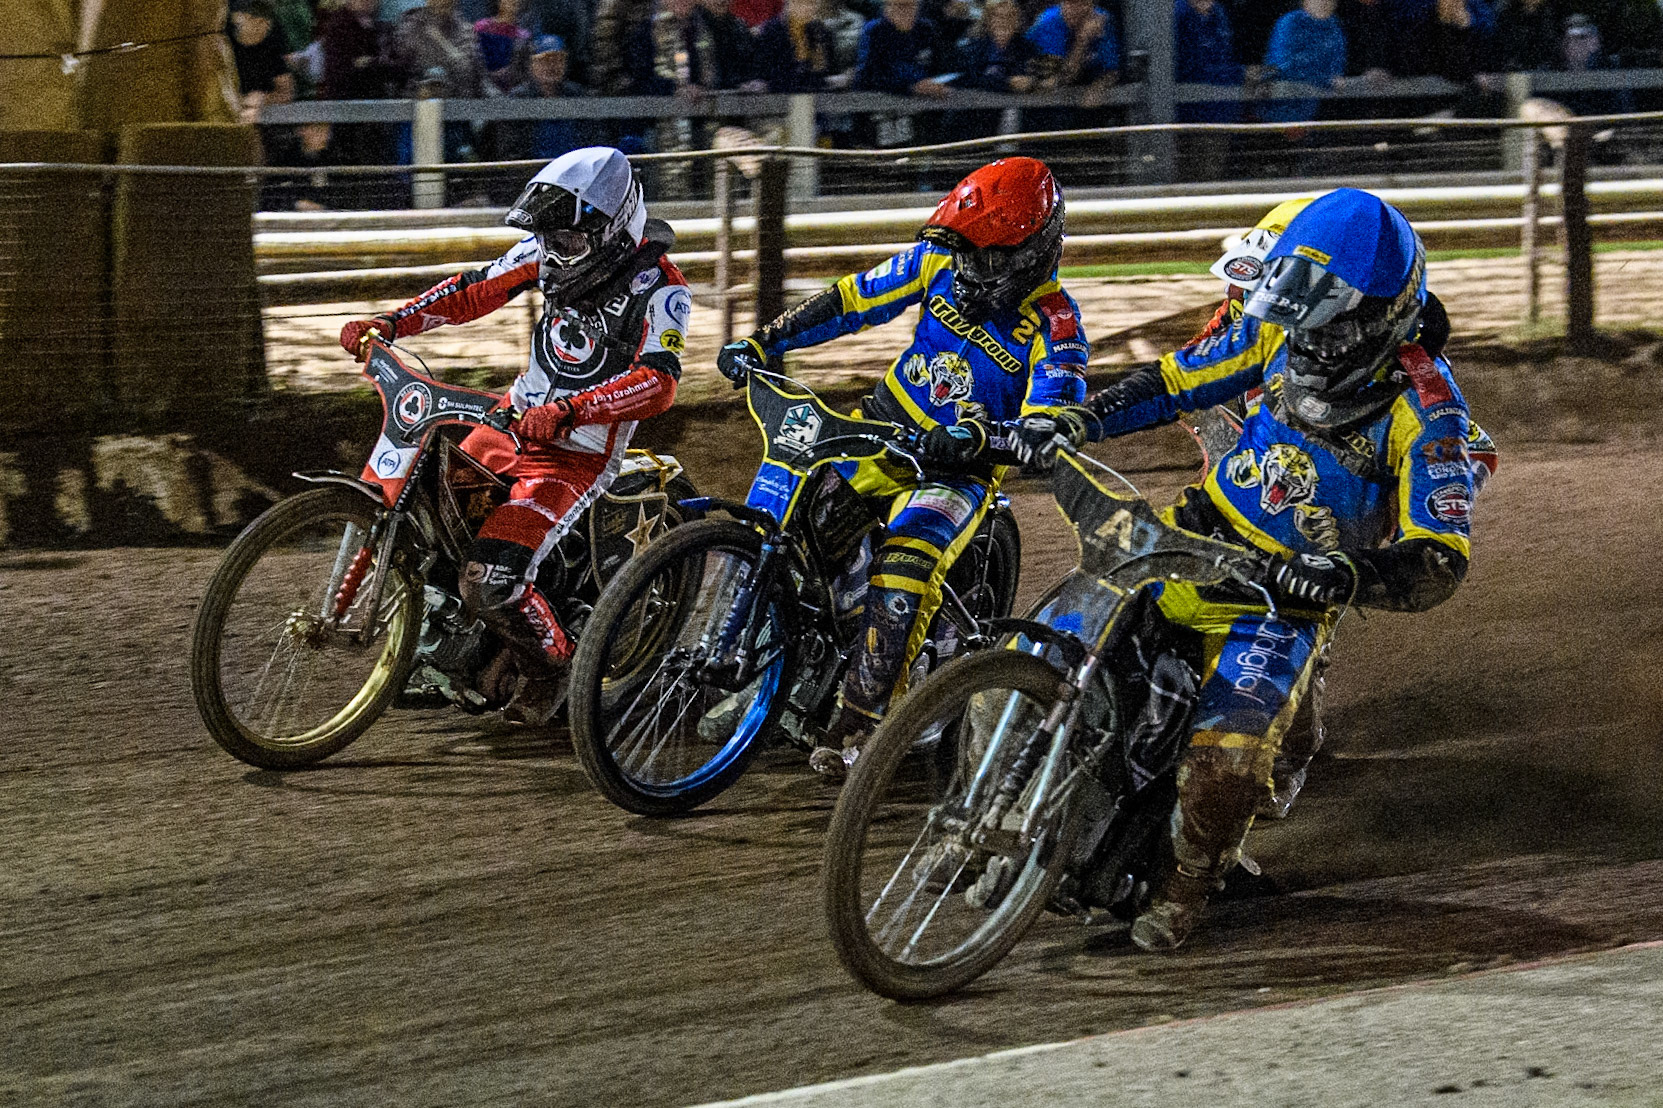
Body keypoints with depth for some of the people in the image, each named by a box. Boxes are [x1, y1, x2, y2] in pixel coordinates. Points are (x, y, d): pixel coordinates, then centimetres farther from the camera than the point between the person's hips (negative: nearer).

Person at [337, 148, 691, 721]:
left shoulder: (658, 287, -21)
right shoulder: (554, 247, -1)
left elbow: (659, 382, -33)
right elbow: (477, 288, 5)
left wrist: (565, 411, -46)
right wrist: (390, 323, -7)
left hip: (579, 453, -8)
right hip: (516, 417, 8)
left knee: (489, 583, -22)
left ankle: (554, 662, 10)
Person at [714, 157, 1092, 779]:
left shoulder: (1053, 324, -17)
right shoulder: (940, 263, -2)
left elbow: (1047, 421, -31)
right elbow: (852, 300, 6)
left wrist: (976, 435, -49)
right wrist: (760, 344, 1)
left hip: (960, 468, -6)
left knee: (904, 575, -30)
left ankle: (858, 724, -26)